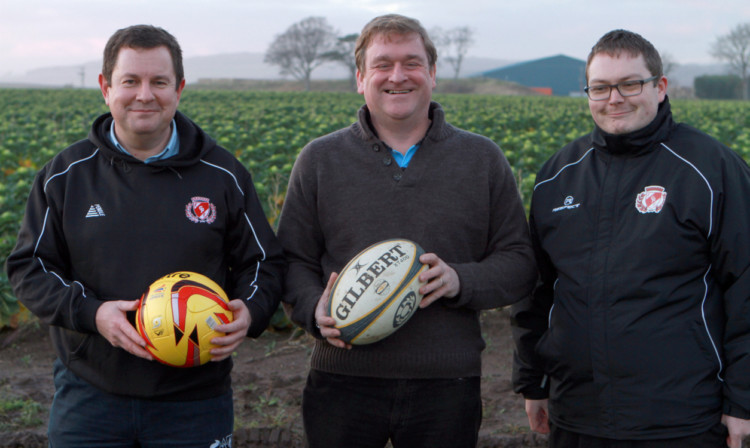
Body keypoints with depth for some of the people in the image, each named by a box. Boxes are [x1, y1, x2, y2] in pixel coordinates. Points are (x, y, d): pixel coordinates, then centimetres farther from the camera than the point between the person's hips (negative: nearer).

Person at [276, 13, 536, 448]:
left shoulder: (483, 159, 7)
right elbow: (292, 260, 9)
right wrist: (314, 309, -12)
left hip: (448, 384, 0)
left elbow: (520, 263, 6)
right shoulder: (319, 160, 7)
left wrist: (461, 281, -13)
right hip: (344, 382, 0)